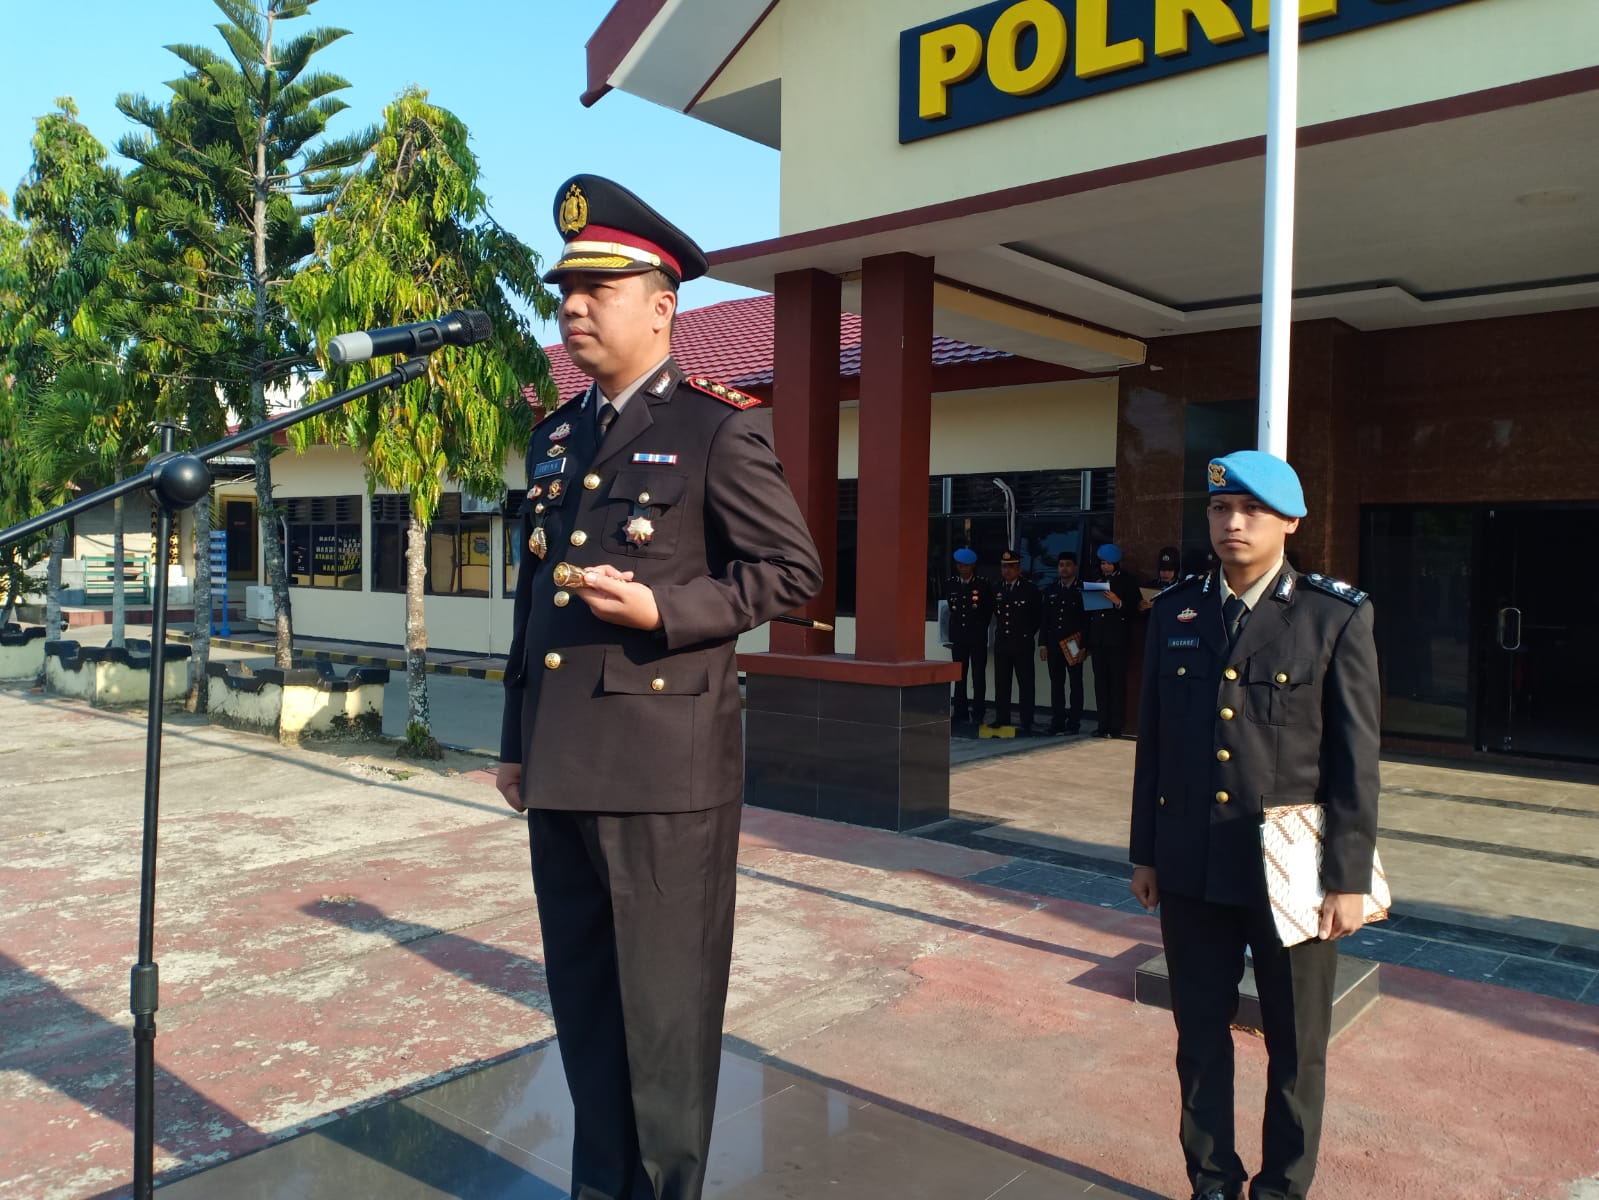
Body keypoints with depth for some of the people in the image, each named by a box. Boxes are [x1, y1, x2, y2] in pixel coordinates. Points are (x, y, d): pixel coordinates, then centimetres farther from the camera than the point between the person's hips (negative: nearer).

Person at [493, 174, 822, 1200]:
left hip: (664, 765, -7)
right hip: (561, 767, 7)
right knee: (582, 998, 17)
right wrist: (516, 740, 17)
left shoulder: (719, 429, -5)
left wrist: (662, 610, -18)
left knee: (665, 1006, 6)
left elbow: (793, 569, -6)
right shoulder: (555, 438, 15)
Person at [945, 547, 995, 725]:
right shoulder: (949, 583, 6)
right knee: (959, 676, 6)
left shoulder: (985, 584, -3)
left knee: (978, 676, 0)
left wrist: (980, 628, 5)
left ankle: (978, 714, 5)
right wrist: (954, 627, 11)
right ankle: (960, 714, 12)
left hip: (978, 637, -3)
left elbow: (989, 610, 3)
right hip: (957, 636, 3)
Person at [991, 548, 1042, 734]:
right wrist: (1001, 630, 13)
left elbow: (1039, 614, 2)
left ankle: (1026, 725, 3)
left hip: (1022, 643, -4)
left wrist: (1029, 633, 3)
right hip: (1001, 642, 5)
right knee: (1001, 684, 7)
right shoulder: (997, 588, 9)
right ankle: (1001, 722, 14)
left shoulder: (1030, 588, -4)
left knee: (1025, 684, 0)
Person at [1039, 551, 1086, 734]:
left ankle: (1073, 722, 5)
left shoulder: (1083, 590, 0)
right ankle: (1057, 721, 10)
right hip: (1053, 645, 4)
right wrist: (1043, 644, 4)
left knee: (1076, 684, 1)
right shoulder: (1050, 590, 12)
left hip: (1074, 646, -4)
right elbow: (1044, 620, 12)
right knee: (1056, 684, 5)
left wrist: (1084, 647, -10)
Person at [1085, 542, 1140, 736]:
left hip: (1117, 639, -5)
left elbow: (1135, 608, -3)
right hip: (1098, 639, 5)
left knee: (1117, 683, -4)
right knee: (1100, 683, 6)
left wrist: (1118, 602, -19)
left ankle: (1115, 727, -1)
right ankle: (1103, 725, 11)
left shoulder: (1126, 581, 2)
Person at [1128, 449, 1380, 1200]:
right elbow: (1153, 740, 7)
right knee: (1200, 1036, 15)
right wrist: (1145, 852, 9)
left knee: (1296, 1047, 13)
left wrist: (1348, 879, -8)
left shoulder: (1337, 617, -7)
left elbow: (1355, 759, -7)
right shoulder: (1174, 613, 4)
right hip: (1192, 869, 3)